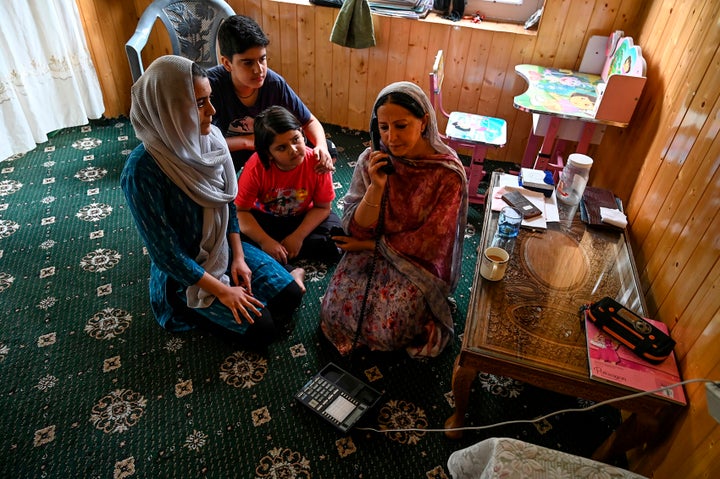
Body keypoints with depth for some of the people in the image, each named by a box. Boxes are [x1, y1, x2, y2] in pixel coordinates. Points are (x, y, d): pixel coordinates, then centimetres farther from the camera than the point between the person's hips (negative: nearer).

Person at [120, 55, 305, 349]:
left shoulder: (210, 137, -10)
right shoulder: (143, 171, -29)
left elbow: (228, 202, 3)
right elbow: (165, 252, -22)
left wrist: (238, 256, -4)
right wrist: (222, 291, -18)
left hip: (224, 248, 6)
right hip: (184, 271, -5)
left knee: (291, 294, -1)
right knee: (263, 329, -10)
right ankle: (192, 310, 9)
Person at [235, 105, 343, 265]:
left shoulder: (317, 162, -23)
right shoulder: (256, 167, -25)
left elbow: (322, 207, -13)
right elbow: (240, 210, -21)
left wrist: (298, 236, -23)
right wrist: (265, 241, -30)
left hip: (302, 219, 1)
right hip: (263, 219, -1)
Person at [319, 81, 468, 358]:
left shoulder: (448, 174, -18)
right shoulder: (371, 160, -10)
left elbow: (430, 244, -14)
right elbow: (356, 229, -10)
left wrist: (370, 244, -9)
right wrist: (376, 187, -27)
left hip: (419, 262, -2)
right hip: (369, 253, 3)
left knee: (389, 328, -20)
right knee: (335, 312, -15)